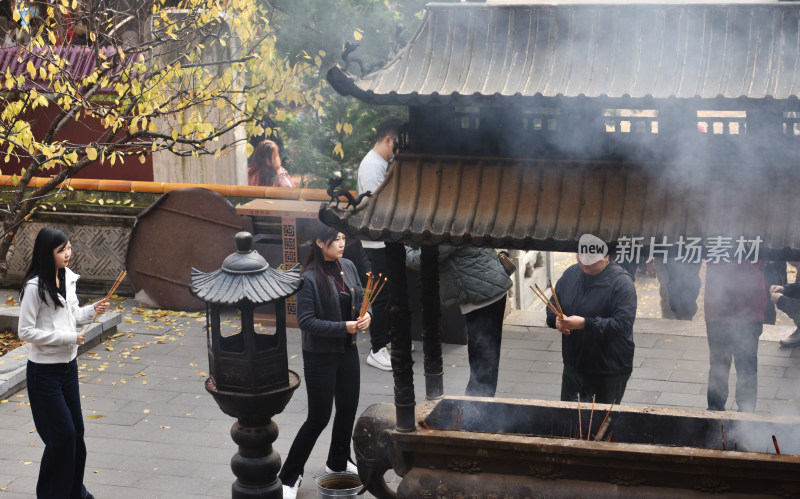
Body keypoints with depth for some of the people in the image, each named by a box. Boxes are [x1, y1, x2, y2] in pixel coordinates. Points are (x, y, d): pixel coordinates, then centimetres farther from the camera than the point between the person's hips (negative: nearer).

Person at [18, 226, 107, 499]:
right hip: (44, 371, -7)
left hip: (68, 365, 7)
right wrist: (67, 337, -20)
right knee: (62, 434, -3)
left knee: (76, 431, 14)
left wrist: (92, 310, -1)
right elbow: (25, 331, -19)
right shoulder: (35, 287, -19)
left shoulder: (67, 278, 4)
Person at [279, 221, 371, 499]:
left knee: (348, 408, 17)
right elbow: (306, 321, -20)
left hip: (348, 351, 7)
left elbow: (360, 297, 14)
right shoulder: (310, 278, -20)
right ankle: (290, 476, 13)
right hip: (320, 356, -7)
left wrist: (366, 314, -8)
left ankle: (338, 462, 40)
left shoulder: (348, 267, 1)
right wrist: (344, 327, -22)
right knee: (319, 417, -1)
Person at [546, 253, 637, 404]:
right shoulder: (571, 274, 3)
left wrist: (585, 324, -31)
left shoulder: (621, 281, -17)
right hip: (572, 367, 6)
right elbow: (552, 305, 14)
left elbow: (623, 324, -25)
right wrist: (556, 319, -10)